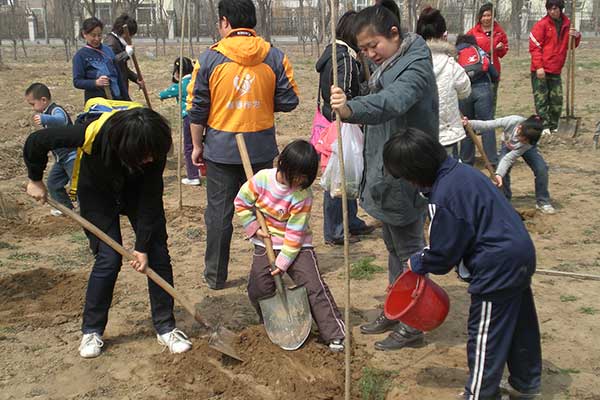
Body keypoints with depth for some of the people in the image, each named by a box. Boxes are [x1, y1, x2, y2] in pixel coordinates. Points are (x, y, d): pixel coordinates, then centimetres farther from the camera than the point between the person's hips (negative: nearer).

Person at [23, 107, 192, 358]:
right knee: (109, 258, -11)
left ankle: (165, 327, 8)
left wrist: (143, 246, -22)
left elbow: (151, 199, -24)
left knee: (158, 254, -5)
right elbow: (36, 142, -27)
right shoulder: (94, 134, -40)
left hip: (137, 191, 2)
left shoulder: (154, 151, -33)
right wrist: (35, 180, -12)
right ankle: (92, 330, 8)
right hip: (97, 193, -2)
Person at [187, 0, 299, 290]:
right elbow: (288, 101, 0)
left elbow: (197, 108, -4)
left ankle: (216, 276, 21)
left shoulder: (210, 58, -7)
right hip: (261, 149, 1)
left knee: (219, 212, 10)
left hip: (220, 149, -1)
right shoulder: (275, 57, -4)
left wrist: (197, 146, 7)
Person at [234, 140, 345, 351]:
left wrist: (283, 262, -18)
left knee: (315, 287, -12)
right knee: (258, 290, -2)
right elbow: (241, 203, 1)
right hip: (265, 244, 3)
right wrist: (253, 228, -7)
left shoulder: (303, 195, -19)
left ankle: (335, 334, -7)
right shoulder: (262, 179, -12)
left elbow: (295, 233, -17)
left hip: (296, 246, -3)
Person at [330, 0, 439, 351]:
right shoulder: (389, 66, 11)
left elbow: (391, 101, -41)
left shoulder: (416, 67, -20)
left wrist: (351, 109, -57)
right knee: (394, 248, 20)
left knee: (409, 251, 2)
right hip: (388, 177, 10)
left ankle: (412, 326, 16)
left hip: (406, 180, -10)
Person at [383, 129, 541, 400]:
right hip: (520, 251, 10)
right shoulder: (459, 170, 5)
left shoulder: (443, 198, -25)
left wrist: (418, 263, 4)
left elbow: (443, 253, -15)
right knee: (520, 325, 24)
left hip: (497, 267, -10)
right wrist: (425, 258, 12)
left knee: (485, 337, 4)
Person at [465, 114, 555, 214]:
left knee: (541, 169, -22)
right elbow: (487, 124, -39)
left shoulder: (530, 142, -41)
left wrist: (499, 174, -51)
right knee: (503, 171, -22)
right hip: (508, 145, 1)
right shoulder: (512, 121, -42)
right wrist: (469, 123, -53)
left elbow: (510, 157, -41)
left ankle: (543, 202, -3)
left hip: (527, 149, -1)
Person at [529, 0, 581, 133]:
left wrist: (577, 36, -2)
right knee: (541, 99, -6)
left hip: (555, 70, 6)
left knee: (557, 100, 7)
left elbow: (571, 45, 21)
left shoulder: (566, 24, 11)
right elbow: (534, 46, -11)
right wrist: (539, 67, -18)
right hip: (541, 70, -6)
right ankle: (544, 127, -3)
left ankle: (553, 127, 17)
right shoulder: (541, 25, -7)